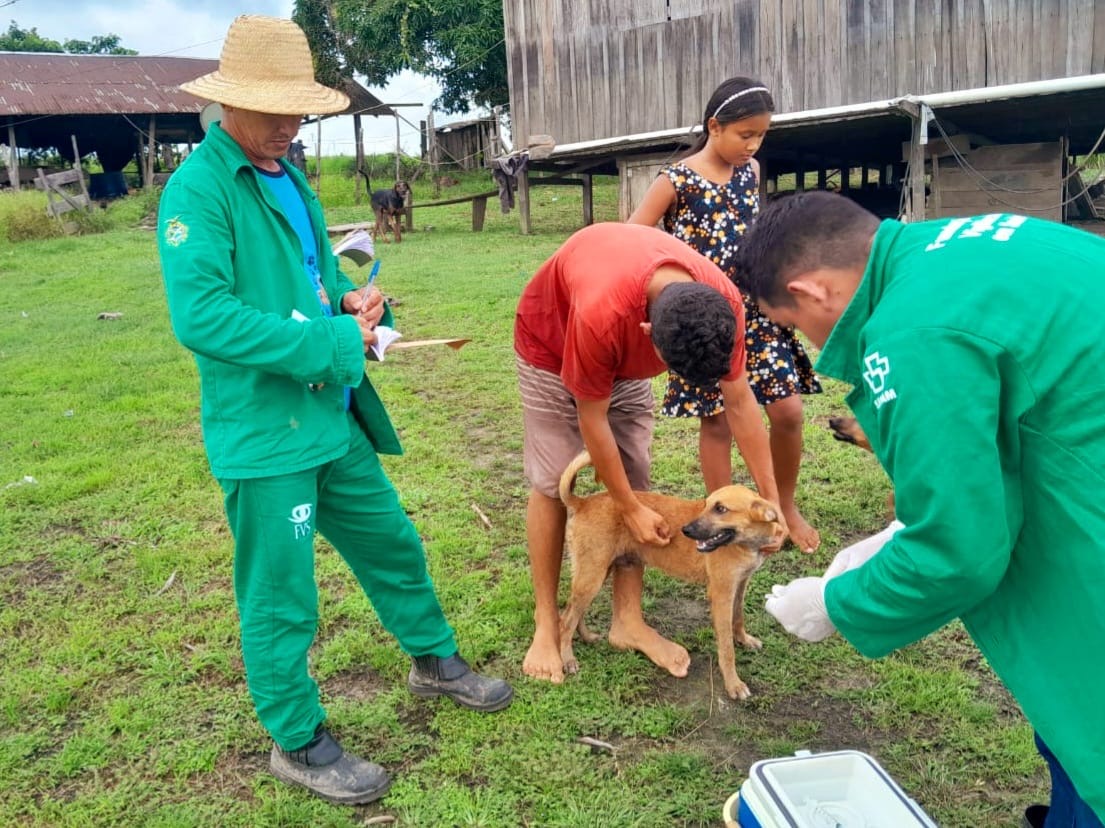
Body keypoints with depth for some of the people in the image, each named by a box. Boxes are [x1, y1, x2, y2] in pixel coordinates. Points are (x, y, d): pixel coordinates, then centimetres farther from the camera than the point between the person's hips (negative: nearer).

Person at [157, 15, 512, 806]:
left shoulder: (290, 177, 11)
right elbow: (201, 315, -26)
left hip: (332, 415, 9)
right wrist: (332, 343, -23)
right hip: (263, 431, -8)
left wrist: (354, 299, 0)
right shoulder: (197, 189, -16)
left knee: (393, 543, 21)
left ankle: (434, 659, 43)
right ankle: (299, 743, 26)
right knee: (282, 598, 6)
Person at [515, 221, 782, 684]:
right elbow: (593, 420, -30)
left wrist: (771, 498, -13)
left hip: (625, 356, 4)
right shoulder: (601, 313, -45)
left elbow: (740, 403, -16)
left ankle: (628, 620, 10)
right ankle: (545, 624, 7)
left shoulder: (722, 303, -31)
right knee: (552, 484, -5)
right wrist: (632, 511, -20)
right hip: (551, 343, -4)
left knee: (633, 480, 0)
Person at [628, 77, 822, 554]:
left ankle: (785, 506, 23)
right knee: (717, 420, 4)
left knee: (787, 410, 0)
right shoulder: (676, 180, -11)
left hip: (755, 308, 5)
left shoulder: (751, 172, 5)